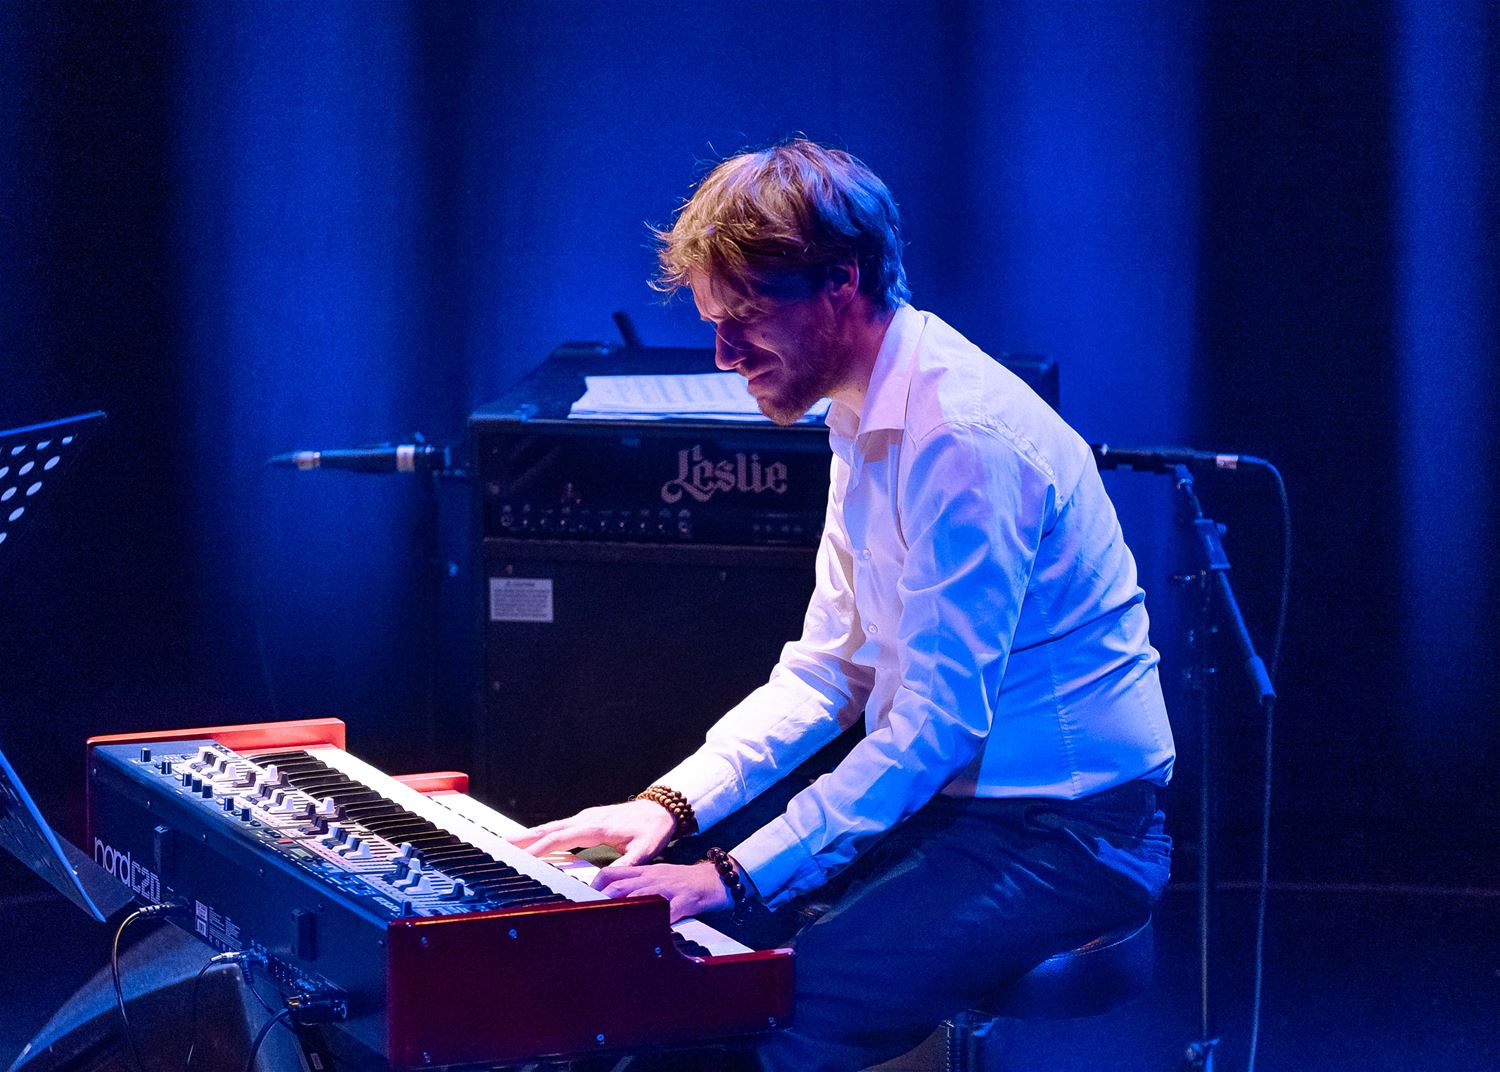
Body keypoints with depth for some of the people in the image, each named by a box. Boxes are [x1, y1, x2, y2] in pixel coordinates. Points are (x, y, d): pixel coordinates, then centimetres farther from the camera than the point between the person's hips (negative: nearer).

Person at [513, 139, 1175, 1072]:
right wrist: (671, 805, 1)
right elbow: (825, 674, 13)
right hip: (952, 800, 9)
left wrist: (740, 876, -26)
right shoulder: (869, 420, 10)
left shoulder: (964, 437, -22)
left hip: (1060, 837, -9)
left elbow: (938, 722, -26)